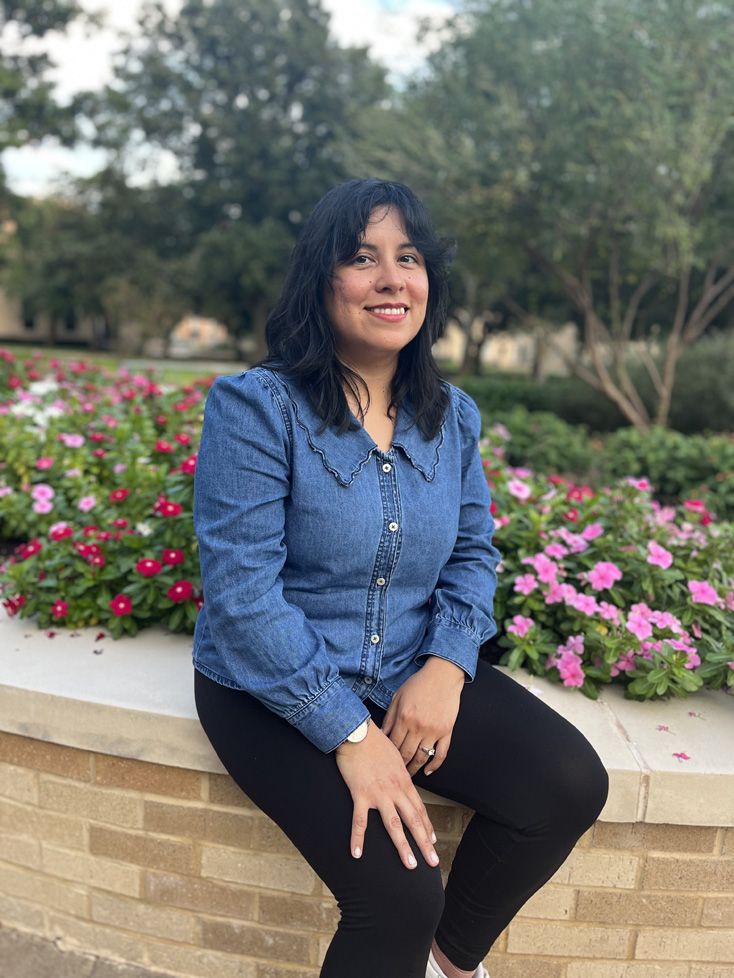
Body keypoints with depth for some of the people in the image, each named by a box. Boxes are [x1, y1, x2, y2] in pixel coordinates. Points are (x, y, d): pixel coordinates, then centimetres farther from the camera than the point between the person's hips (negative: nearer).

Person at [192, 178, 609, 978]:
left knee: (570, 783, -10)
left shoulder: (452, 417, 4)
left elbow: (472, 552, 6)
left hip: (411, 675, 6)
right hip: (272, 689, -5)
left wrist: (447, 666, -13)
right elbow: (242, 588, -19)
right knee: (398, 891, -20)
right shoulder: (256, 406, -15)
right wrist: (348, 733, -22)